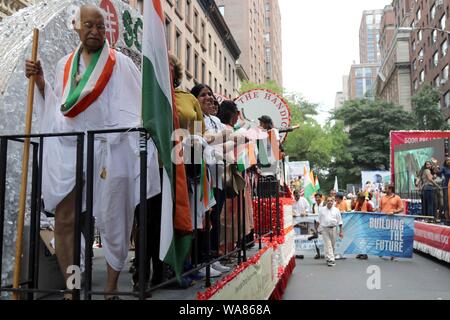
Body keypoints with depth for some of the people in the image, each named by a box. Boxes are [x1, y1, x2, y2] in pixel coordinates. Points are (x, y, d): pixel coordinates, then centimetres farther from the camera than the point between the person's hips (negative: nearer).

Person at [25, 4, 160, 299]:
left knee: (111, 218, 0)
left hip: (108, 149, -4)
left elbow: (139, 102, -2)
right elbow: (56, 107, 20)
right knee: (64, 219, -1)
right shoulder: (65, 64, 16)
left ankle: (112, 286, 15)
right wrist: (39, 81, 7)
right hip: (67, 149, 4)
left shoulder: (119, 63, 3)